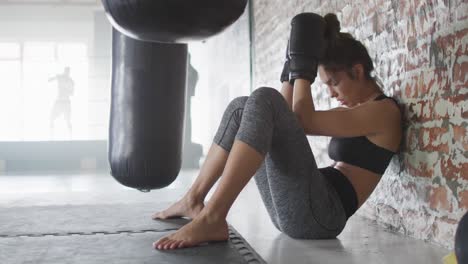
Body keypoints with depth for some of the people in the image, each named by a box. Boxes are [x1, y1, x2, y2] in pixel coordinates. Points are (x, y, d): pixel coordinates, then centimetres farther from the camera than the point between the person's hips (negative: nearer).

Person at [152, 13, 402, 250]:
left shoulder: (384, 111, -2)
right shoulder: (351, 110, 26)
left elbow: (305, 121, -14)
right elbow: (287, 120, 23)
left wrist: (304, 66, -5)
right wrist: (291, 68, 17)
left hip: (318, 214, -9)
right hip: (292, 211, 9)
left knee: (263, 100, -21)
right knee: (241, 108, 6)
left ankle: (212, 218, -30)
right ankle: (193, 200, 0)